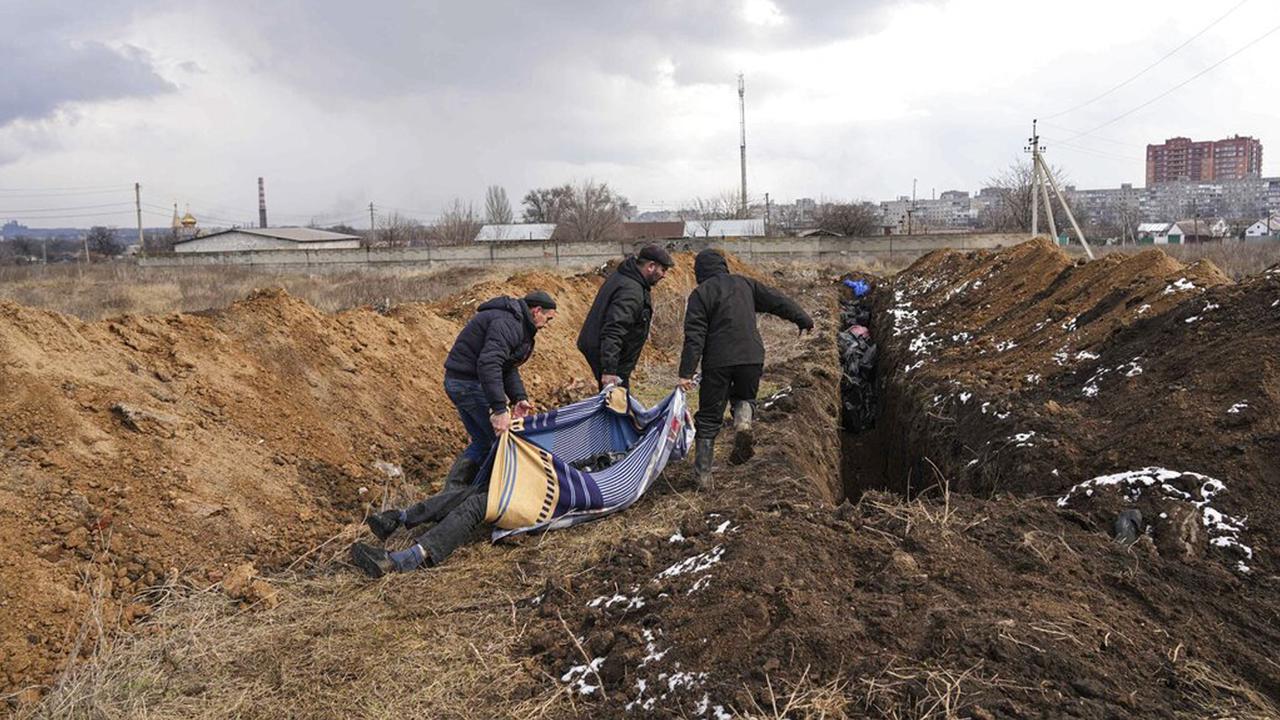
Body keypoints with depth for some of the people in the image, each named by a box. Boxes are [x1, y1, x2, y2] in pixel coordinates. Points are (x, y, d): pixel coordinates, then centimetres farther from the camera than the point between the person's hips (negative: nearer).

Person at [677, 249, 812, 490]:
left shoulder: (700, 294, -1)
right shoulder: (745, 284, 11)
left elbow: (694, 336, -8)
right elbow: (778, 301, 16)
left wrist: (686, 373, -9)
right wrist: (803, 319, 30)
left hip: (718, 362, -3)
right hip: (751, 357, 3)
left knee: (708, 419, 7)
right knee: (745, 396, 29)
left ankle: (703, 475, 6)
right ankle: (744, 417, -6)